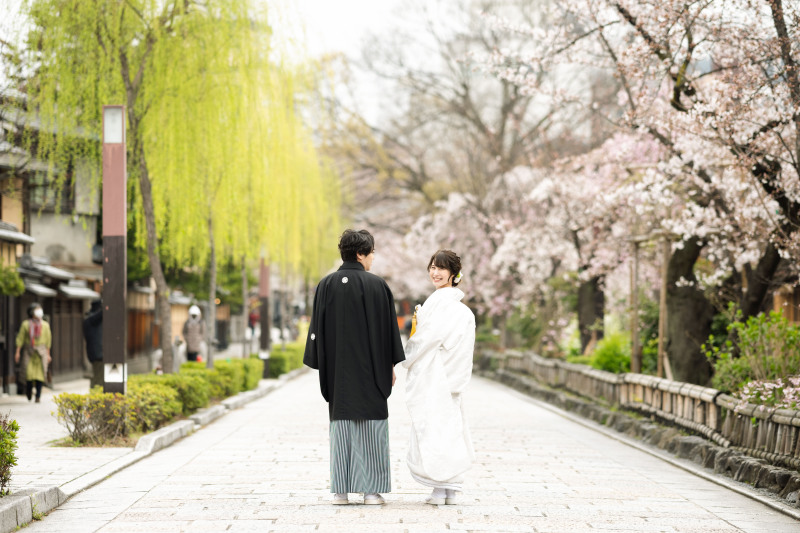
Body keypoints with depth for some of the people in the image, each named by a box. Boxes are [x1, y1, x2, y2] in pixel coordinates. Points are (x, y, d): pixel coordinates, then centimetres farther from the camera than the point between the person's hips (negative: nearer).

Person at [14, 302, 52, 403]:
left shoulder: (45, 325, 6)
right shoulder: (26, 324, 1)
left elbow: (48, 340, 11)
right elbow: (20, 338, 3)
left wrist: (48, 354, 10)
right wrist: (17, 352, -4)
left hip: (41, 351, 1)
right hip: (29, 352, -1)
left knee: (40, 373, -6)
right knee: (28, 372, -8)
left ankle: (38, 396, -2)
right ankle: (29, 389, 21)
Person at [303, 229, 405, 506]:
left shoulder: (326, 285, 1)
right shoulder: (377, 285, -7)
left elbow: (317, 327, 2)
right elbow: (388, 327, -4)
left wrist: (323, 366, 9)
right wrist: (390, 365, 6)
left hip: (337, 368, 3)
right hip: (370, 367, -3)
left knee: (340, 425, 7)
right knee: (371, 424, 3)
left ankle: (341, 490, 6)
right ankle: (371, 490, 2)